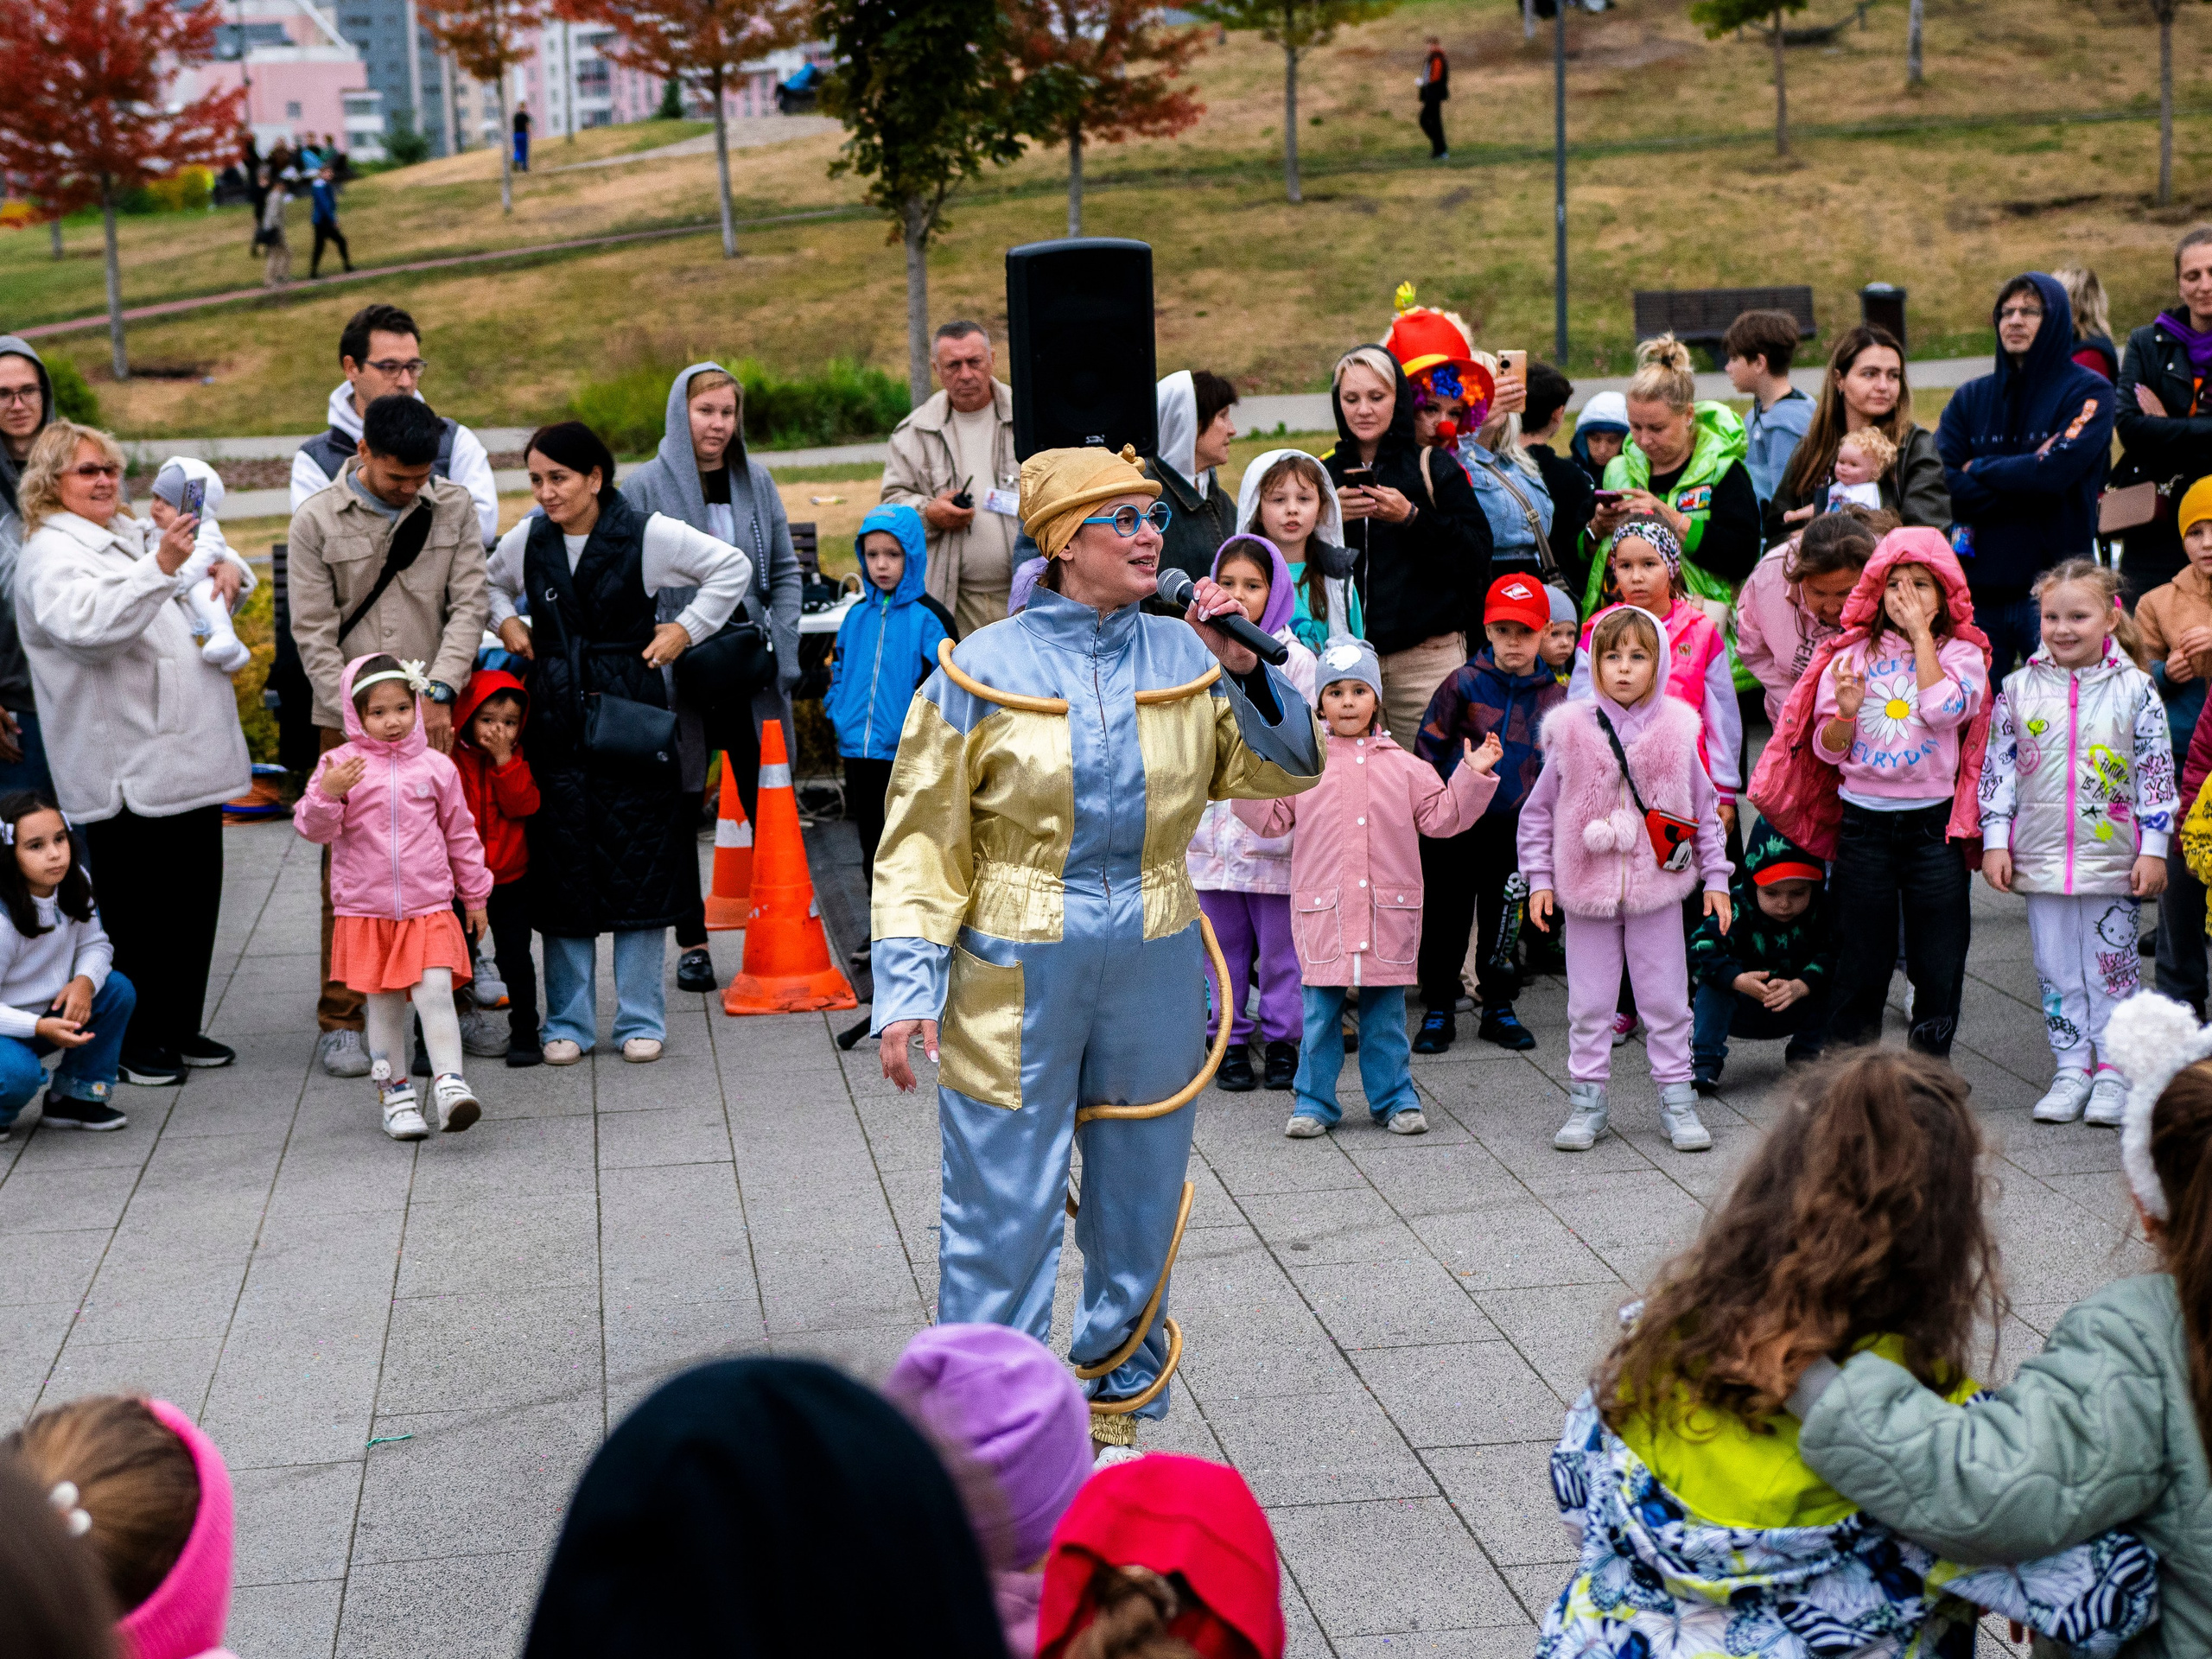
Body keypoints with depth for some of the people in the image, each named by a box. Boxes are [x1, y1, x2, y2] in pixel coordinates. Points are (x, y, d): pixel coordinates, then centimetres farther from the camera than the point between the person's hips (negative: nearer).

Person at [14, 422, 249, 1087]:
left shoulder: (137, 537, 19)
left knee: (195, 896, 13)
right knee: (134, 911, -1)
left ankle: (179, 1028, 24)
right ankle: (131, 1042, 9)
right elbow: (87, 623, -29)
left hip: (190, 760, 8)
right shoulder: (52, 554, -8)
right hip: (126, 774, -8)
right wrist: (159, 568, -37)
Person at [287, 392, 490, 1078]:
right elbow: (314, 635, -3)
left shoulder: (453, 507, 4)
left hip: (434, 716, 2)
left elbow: (470, 604, 1)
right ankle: (341, 1021, 8)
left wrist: (440, 693, -11)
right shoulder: (317, 520, -3)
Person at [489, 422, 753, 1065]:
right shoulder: (527, 540, 4)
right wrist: (505, 621, 8)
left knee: (639, 864, 0)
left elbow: (733, 566, 3)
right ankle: (569, 1021, 13)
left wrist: (686, 629, -1)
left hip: (631, 718, -3)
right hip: (556, 721, 3)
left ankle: (641, 1019, 10)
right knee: (561, 869, 3)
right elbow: (490, 582, 26)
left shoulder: (648, 535, -7)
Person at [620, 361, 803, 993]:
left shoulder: (757, 483, 7)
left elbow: (786, 572, 11)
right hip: (678, 678, -3)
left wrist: (780, 648, -1)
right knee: (680, 813, 5)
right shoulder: (644, 488, -4)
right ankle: (691, 942, 15)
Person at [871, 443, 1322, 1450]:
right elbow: (922, 846, -4)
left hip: (1153, 969, 4)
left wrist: (1244, 669, -7)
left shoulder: (1184, 658, 3)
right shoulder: (983, 671, -6)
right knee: (1003, 1211, -3)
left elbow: (1289, 771, 9)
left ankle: (1120, 1401, 31)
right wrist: (906, 989, -10)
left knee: (1139, 1200, 15)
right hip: (1015, 979, -4)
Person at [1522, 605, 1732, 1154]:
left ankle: (1676, 1098, 16)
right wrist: (1539, 880, -1)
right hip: (1587, 891, 0)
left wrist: (1715, 876, 6)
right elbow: (1538, 812, 3)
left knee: (1666, 1001, 6)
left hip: (1656, 887, 0)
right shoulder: (1572, 733, -4)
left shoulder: (1675, 731, -1)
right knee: (1589, 1004, 7)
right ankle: (1587, 1099, 17)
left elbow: (1704, 809, 7)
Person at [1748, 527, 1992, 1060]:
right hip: (1864, 819, 1)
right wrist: (1846, 713, -18)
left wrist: (1921, 635, -12)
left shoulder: (1961, 653, 1)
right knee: (1860, 955, 7)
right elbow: (1828, 749, 4)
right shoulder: (1853, 652, 3)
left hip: (1933, 820, -1)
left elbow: (1944, 710, -19)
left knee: (1939, 955, 4)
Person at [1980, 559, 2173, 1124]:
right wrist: (1995, 841, 1)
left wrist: (2153, 849, -5)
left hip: (2114, 858, -2)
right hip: (2042, 857, 2)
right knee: (2057, 969, 8)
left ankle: (2113, 1071, 14)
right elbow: (1998, 767, 5)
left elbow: (2158, 771, -2)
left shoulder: (2134, 689, -4)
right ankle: (2071, 1069, 17)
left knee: (2113, 966, 5)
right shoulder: (2019, 688, 1)